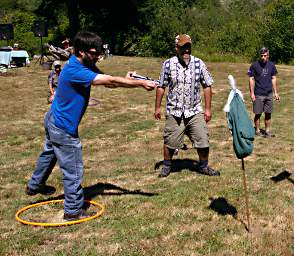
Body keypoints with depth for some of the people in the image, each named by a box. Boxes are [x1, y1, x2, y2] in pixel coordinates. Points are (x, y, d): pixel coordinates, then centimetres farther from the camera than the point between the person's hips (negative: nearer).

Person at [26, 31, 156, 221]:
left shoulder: (86, 65, -4)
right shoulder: (75, 71, -33)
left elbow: (108, 82, -6)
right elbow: (110, 81, -35)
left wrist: (126, 79, -24)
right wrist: (141, 83, -32)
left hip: (54, 120, 10)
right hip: (63, 128, -10)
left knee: (49, 154, 31)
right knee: (74, 169, 2)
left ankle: (35, 185, 54)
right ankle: (73, 211, 16)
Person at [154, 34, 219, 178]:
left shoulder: (198, 63, 1)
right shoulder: (168, 64, -1)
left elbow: (207, 86, 5)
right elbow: (161, 87, 5)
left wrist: (208, 108, 2)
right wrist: (157, 107, 4)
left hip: (195, 111, 1)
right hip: (174, 112, -1)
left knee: (202, 140, 1)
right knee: (170, 142, 6)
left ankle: (204, 166, 22)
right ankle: (166, 167, 26)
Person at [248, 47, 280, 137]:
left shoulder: (271, 65, 4)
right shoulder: (254, 65, -7)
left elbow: (273, 79, 12)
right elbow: (251, 79, -5)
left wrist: (276, 92, 9)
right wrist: (252, 93, -9)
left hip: (269, 94, 4)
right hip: (258, 95, -4)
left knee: (268, 113, 10)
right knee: (258, 114, 3)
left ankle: (267, 131, 21)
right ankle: (257, 131, 17)